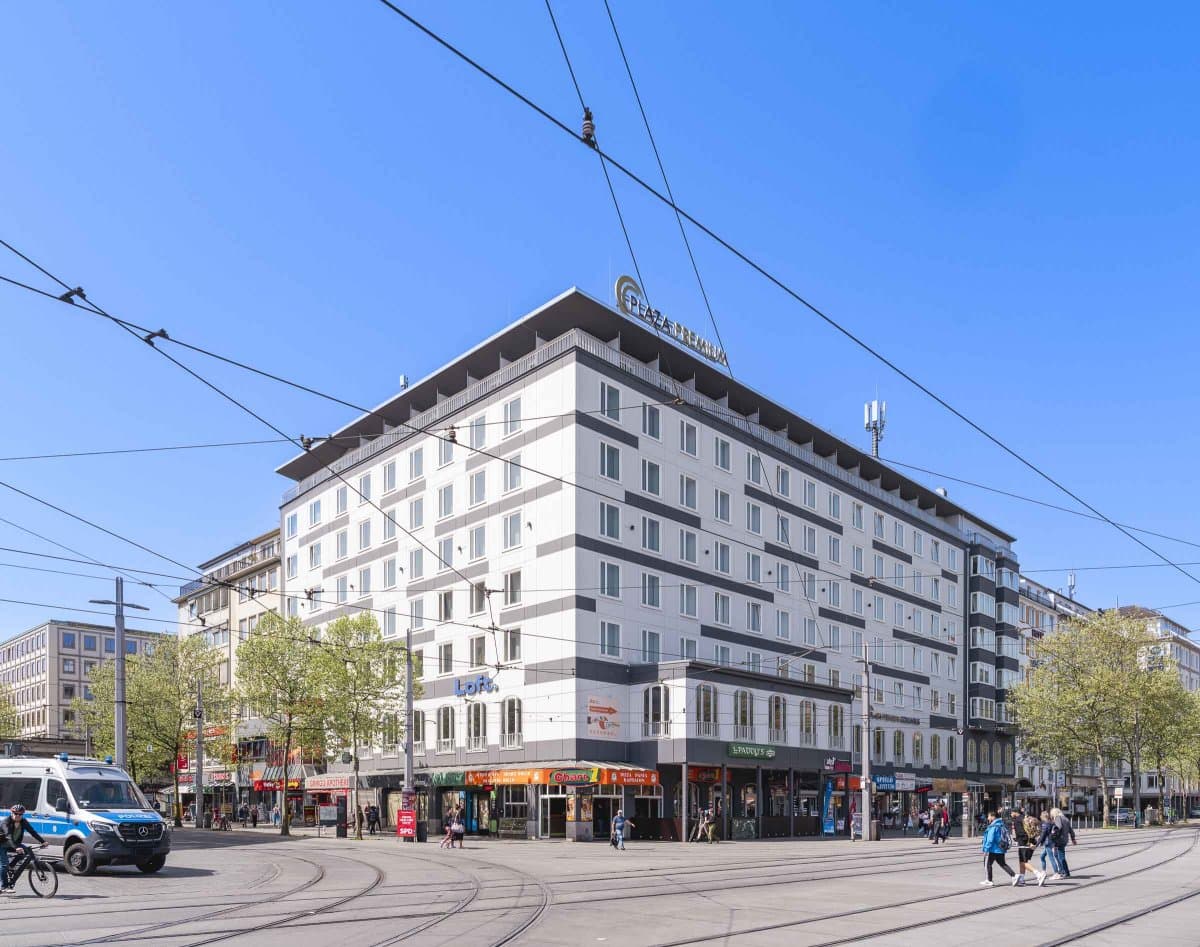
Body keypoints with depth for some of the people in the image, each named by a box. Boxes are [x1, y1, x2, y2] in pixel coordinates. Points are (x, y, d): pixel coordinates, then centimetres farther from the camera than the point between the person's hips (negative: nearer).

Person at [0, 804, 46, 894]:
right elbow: (9, 836, -37)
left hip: (14, 843, 6)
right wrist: (16, 847, -50)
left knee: (28, 850, -14)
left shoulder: (23, 822, -7)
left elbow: (32, 832, -11)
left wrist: (43, 841, -23)